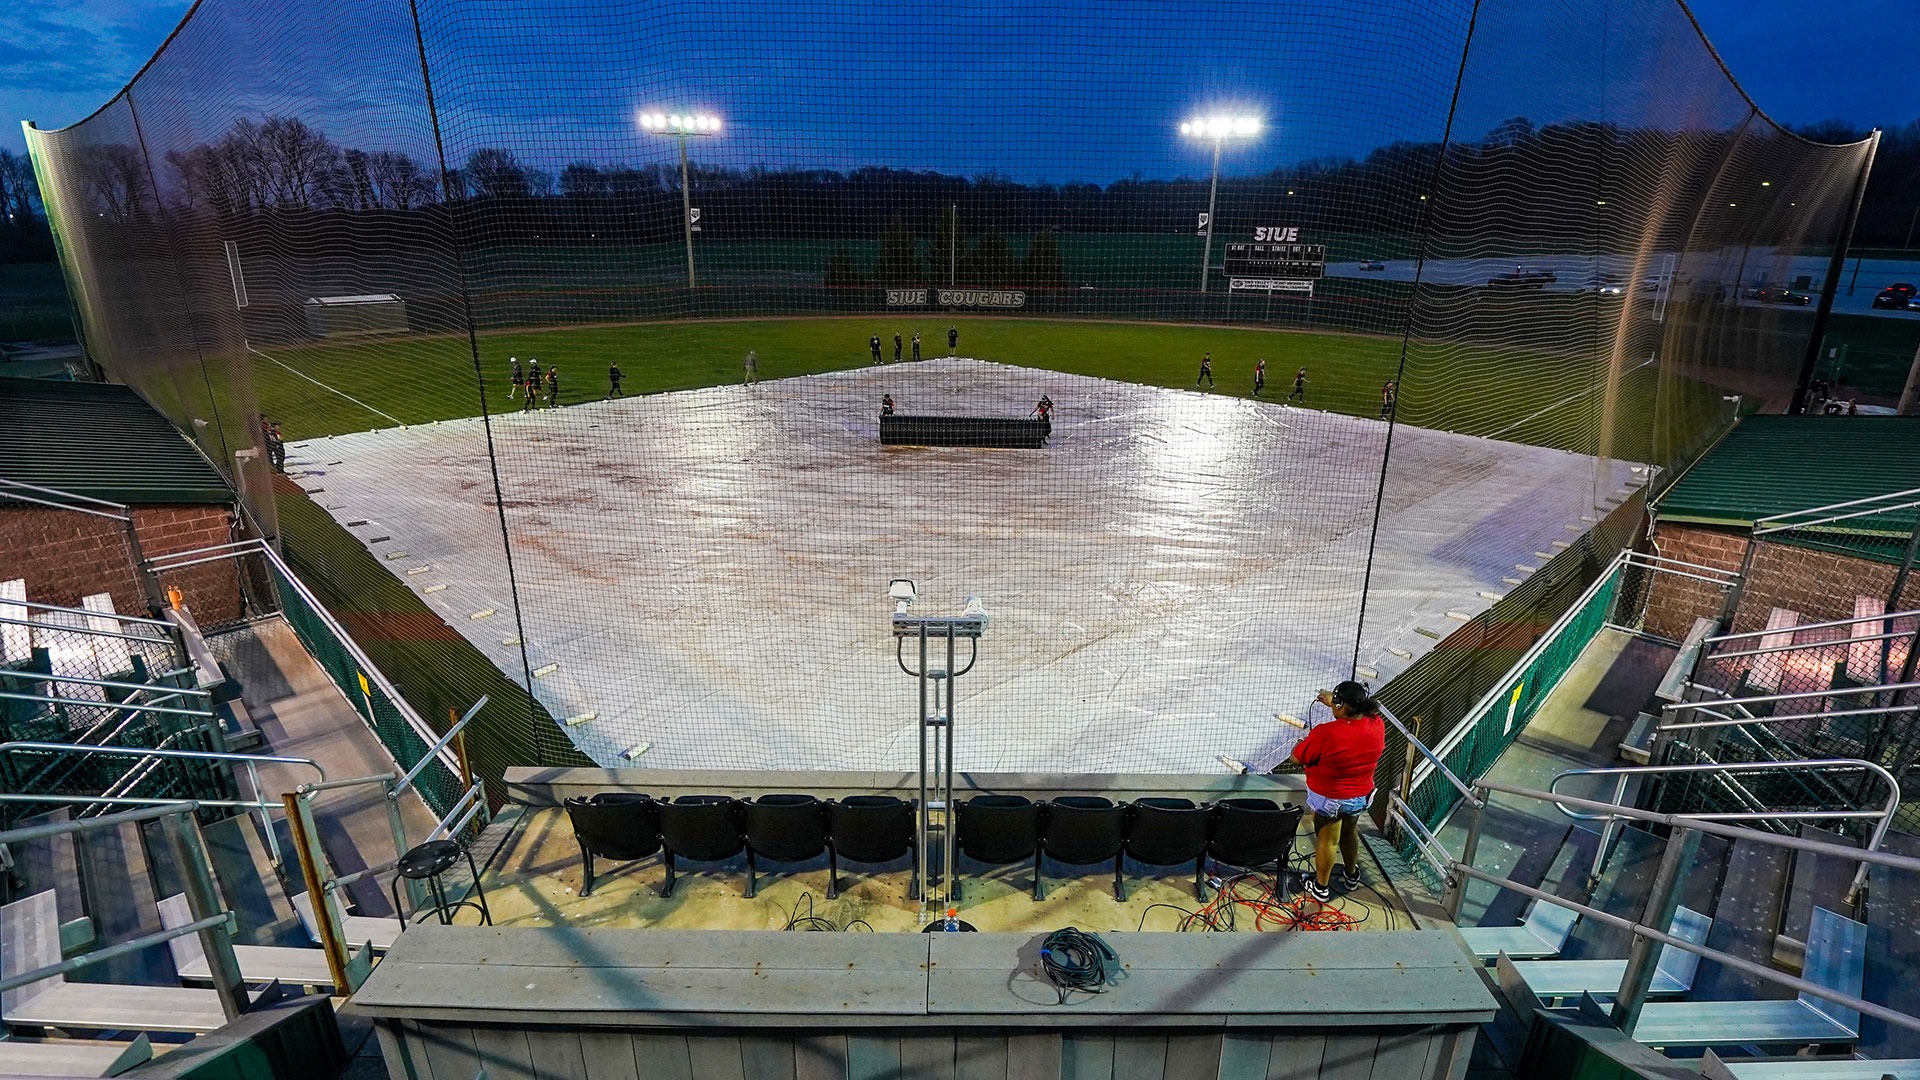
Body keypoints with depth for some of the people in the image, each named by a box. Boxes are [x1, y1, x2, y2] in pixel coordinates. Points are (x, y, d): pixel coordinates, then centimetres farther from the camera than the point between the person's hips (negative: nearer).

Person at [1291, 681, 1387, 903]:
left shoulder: (1326, 734, -32)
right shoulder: (1377, 726, -16)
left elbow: (1297, 756, -17)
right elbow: (1359, 713, 10)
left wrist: (1305, 741, 2)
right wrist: (1333, 703, 13)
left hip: (1329, 799, -5)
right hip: (1361, 796, 5)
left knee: (1326, 841, 14)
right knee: (1350, 833, 29)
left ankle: (1321, 888, 32)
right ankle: (1351, 874, 50)